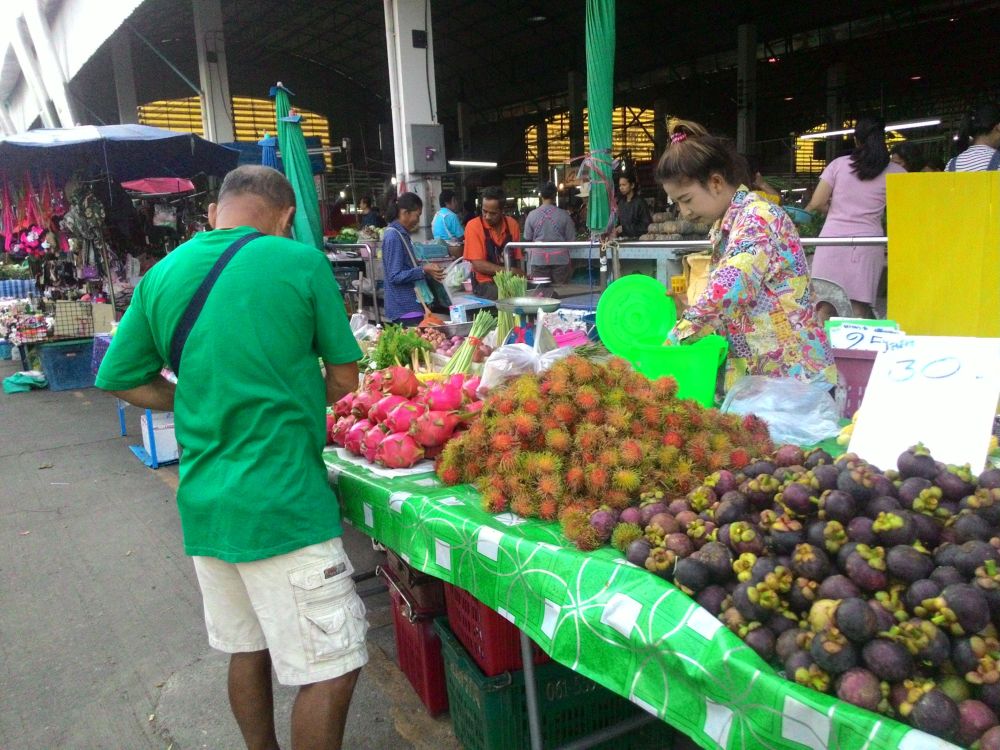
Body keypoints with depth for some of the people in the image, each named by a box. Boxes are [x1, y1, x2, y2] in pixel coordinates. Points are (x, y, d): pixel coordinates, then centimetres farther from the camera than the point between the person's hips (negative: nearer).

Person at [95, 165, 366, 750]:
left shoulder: (161, 276, 6)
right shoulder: (300, 262, -8)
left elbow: (120, 379, 13)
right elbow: (345, 378, -2)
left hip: (203, 504, 7)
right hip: (282, 503, -7)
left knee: (248, 650, 22)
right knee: (330, 670, 4)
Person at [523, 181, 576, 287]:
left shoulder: (532, 215, -4)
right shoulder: (564, 215, -6)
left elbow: (528, 238, 4)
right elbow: (571, 239, -2)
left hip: (538, 259, 1)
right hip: (560, 258, -1)